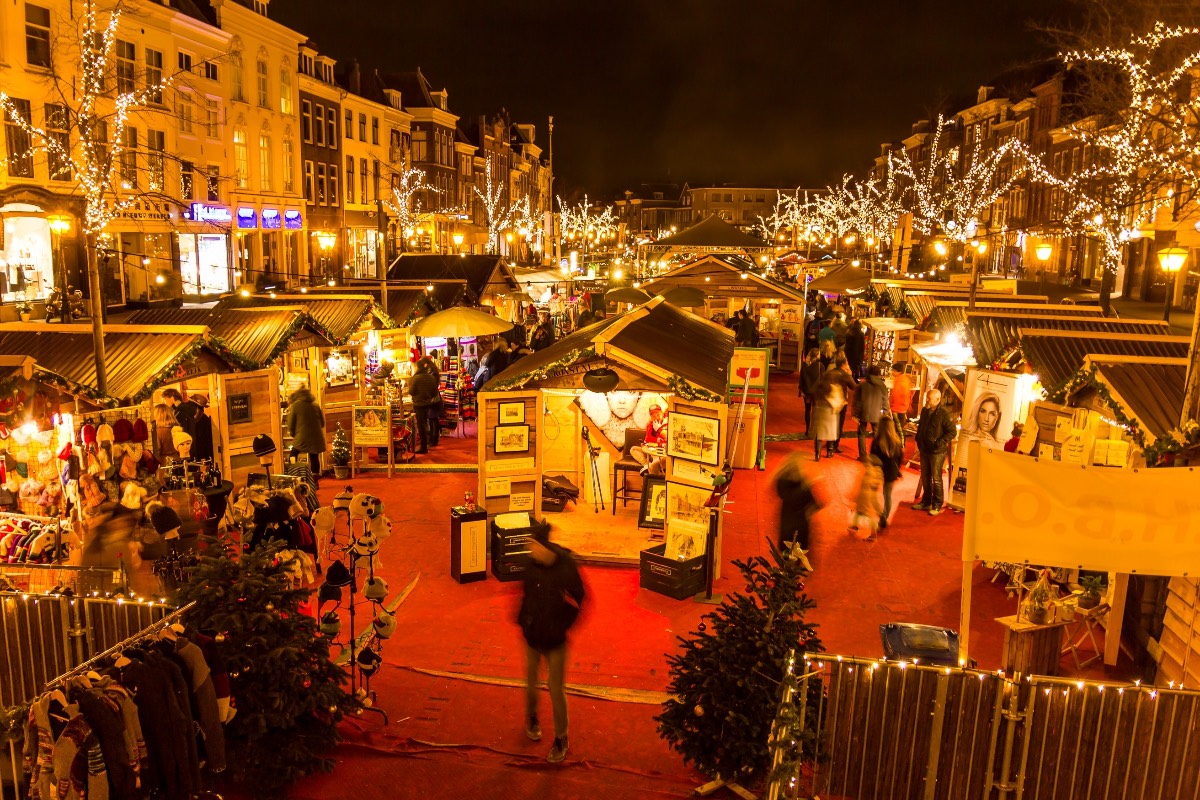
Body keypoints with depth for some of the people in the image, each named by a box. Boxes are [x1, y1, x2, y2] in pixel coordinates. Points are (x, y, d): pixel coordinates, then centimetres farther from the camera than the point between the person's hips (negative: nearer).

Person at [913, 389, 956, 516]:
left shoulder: (943, 414, -16)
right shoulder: (924, 411, 6)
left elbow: (952, 432, -15)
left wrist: (939, 443, -18)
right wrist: (918, 439, 11)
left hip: (937, 452, -7)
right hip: (924, 450, 7)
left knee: (936, 479, 0)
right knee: (925, 477, 15)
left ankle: (937, 506, 10)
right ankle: (926, 502, 28)